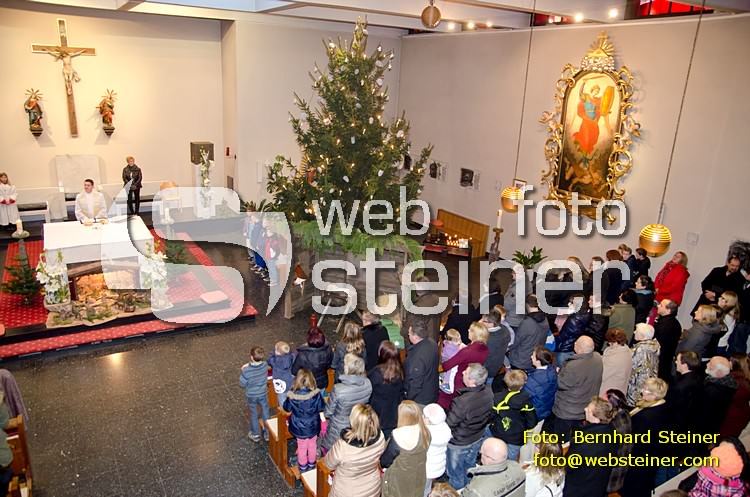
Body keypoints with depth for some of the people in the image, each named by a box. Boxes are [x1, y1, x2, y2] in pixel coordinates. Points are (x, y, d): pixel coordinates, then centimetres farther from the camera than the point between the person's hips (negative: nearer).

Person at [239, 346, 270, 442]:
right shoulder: (265, 365, -23)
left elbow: (242, 384, -18)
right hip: (263, 393, 2)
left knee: (253, 414, 20)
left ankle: (255, 434, 39)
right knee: (265, 412, 21)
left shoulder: (246, 370, -34)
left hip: (251, 395, -2)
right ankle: (267, 433, 36)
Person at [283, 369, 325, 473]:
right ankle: (312, 464, 43)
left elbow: (287, 408, -7)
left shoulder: (292, 395, -24)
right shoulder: (316, 394, -24)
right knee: (312, 445, 24)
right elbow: (321, 407, -12)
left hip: (299, 427, 0)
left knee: (302, 447, 21)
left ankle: (303, 466, 38)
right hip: (312, 426, 1)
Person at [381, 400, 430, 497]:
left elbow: (385, 461, -18)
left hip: (399, 480, -5)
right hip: (418, 478, 5)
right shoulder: (424, 432, -15)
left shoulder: (398, 436, -32)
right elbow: (420, 454, 2)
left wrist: (380, 462, 3)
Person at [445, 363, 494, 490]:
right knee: (469, 468, 32)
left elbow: (449, 423, -27)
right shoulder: (488, 391, -21)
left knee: (456, 473, 22)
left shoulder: (462, 402, -42)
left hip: (459, 444, -6)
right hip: (477, 439, 6)